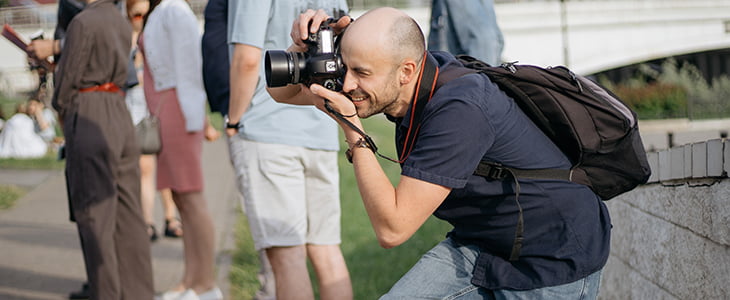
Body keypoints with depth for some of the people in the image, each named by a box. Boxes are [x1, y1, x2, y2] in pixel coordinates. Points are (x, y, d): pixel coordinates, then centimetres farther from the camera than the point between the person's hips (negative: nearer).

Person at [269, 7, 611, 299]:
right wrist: (301, 46, -19)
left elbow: (391, 229, -32)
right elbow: (282, 91, 3)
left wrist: (351, 127, -30)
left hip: (554, 262, -7)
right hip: (480, 244, 7)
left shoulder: (458, 110, -33)